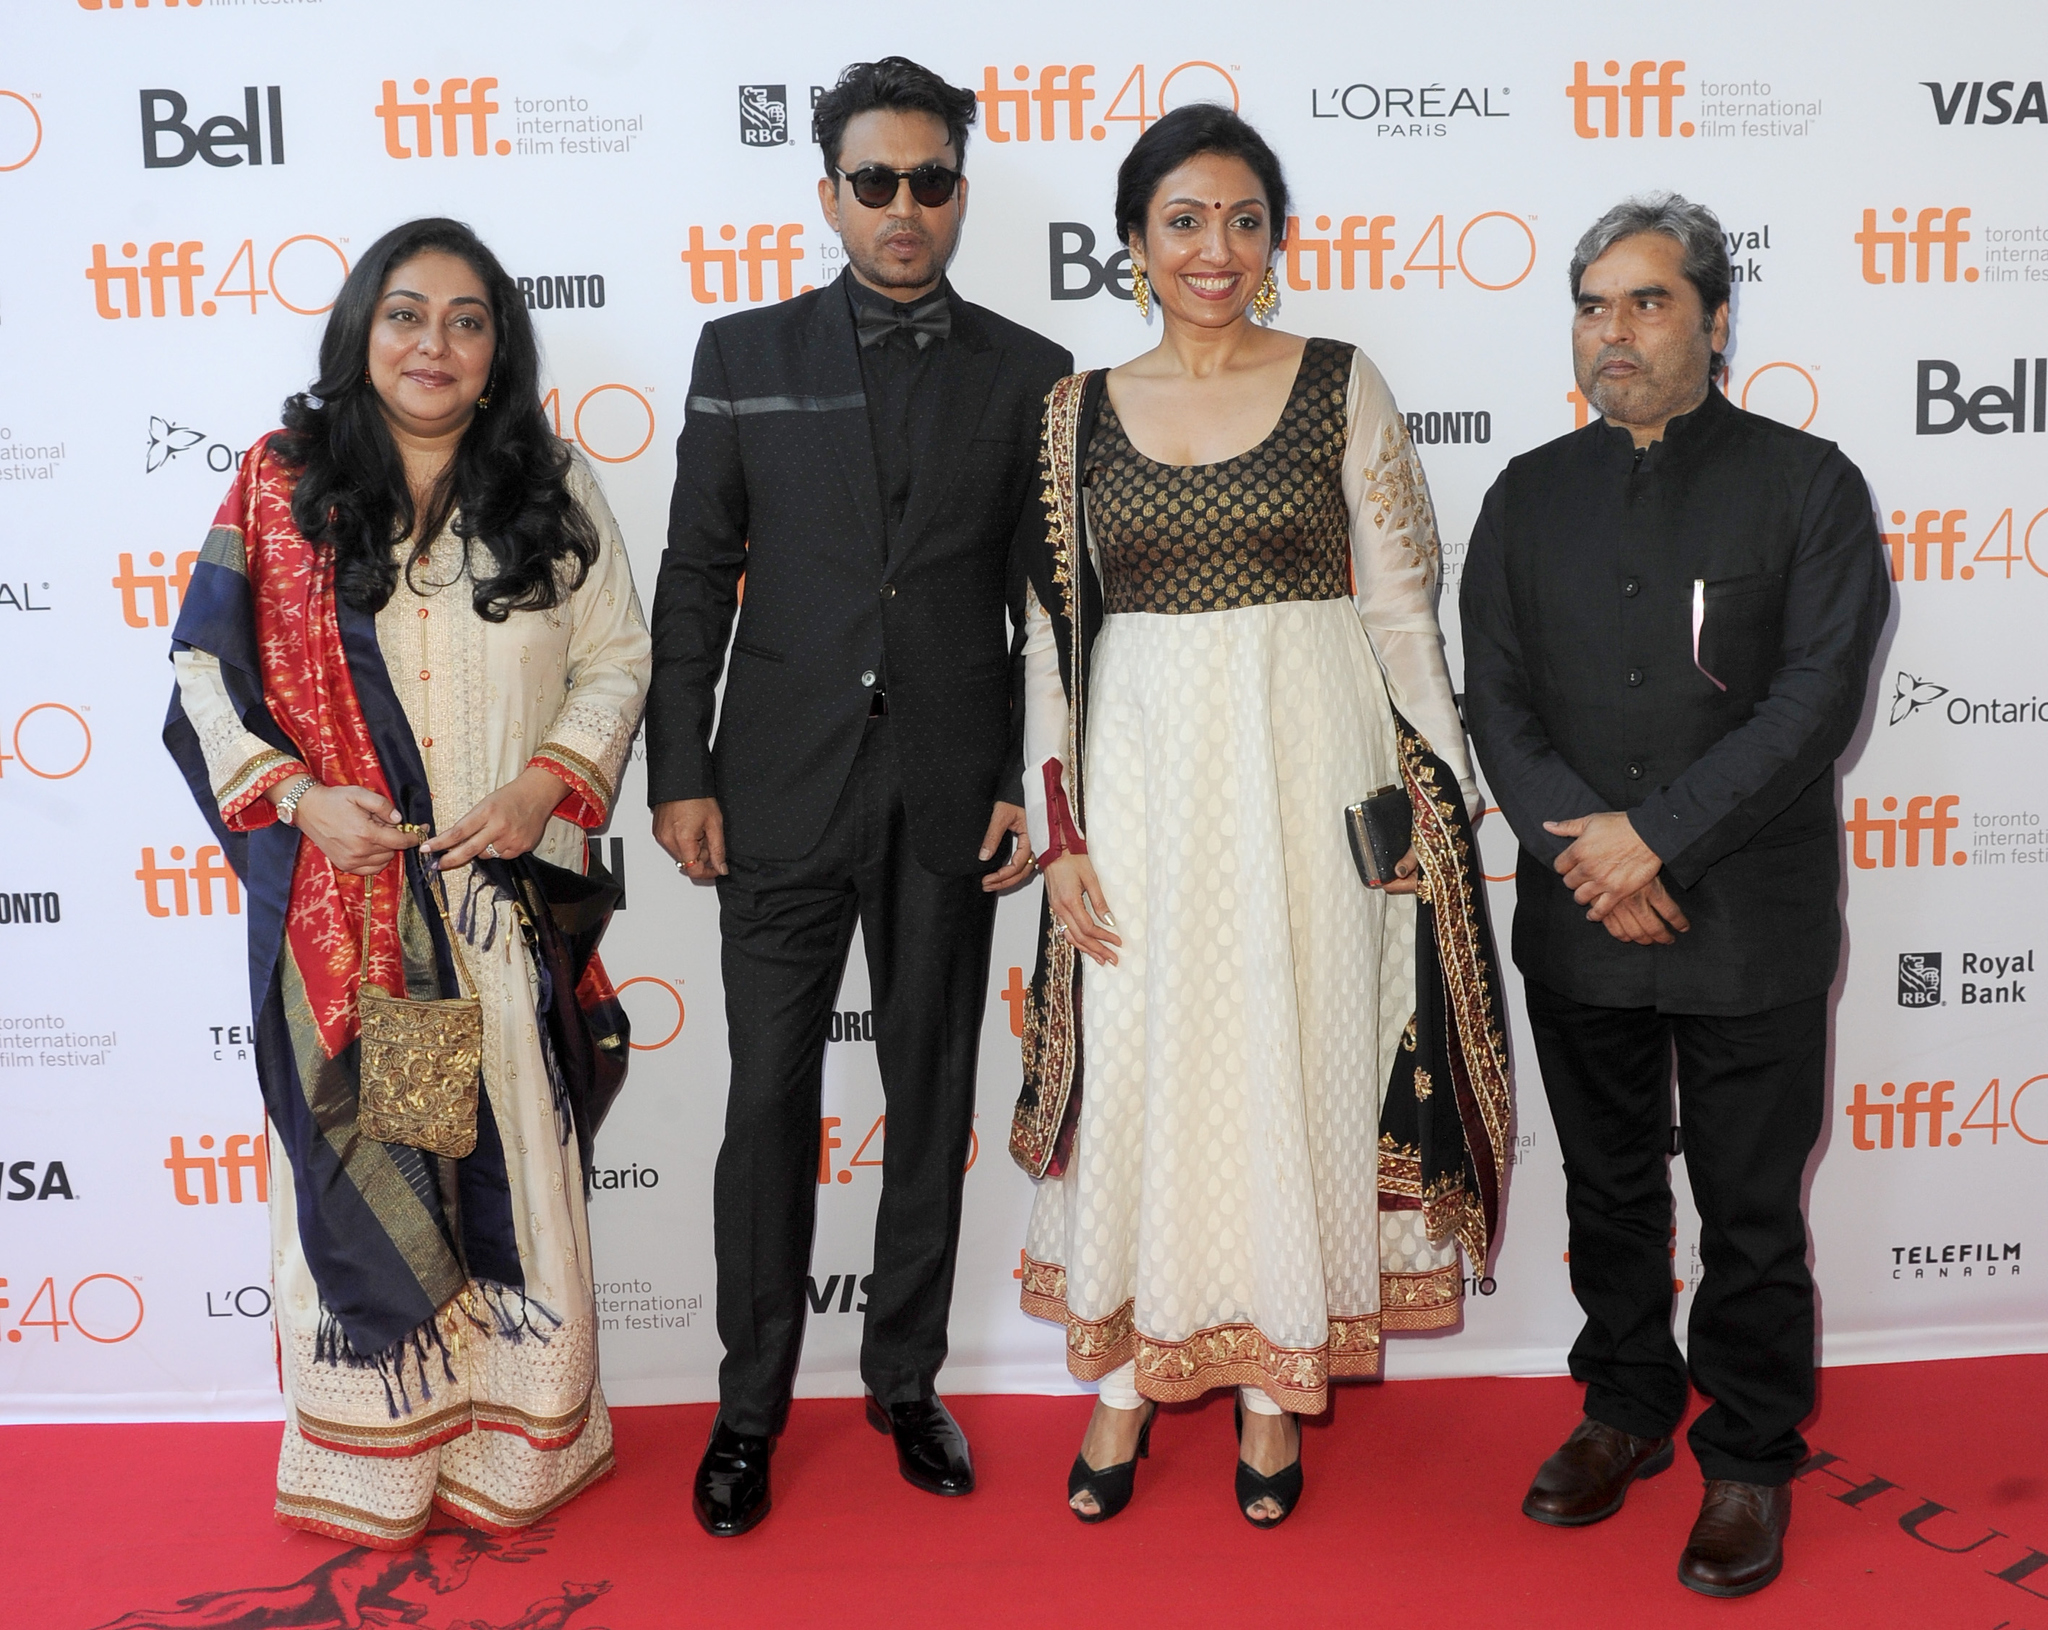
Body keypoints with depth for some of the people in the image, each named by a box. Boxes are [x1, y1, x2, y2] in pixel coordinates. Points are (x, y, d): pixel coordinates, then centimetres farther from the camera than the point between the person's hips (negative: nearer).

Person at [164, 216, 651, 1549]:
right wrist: (296, 795, -10)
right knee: (360, 1161, 7)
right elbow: (208, 669, 4)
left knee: (513, 1156, 7)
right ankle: (371, 1455, 25)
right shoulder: (283, 486, 3)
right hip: (338, 895, 0)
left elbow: (617, 660, 5)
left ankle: (517, 1448, 24)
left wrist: (549, 783, -10)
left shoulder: (553, 492, 5)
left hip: (507, 889, 1)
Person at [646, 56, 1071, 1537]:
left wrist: (1037, 785, -2)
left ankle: (907, 1379, 27)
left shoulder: (1030, 376, 4)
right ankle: (753, 1402, 21)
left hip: (950, 799, 1)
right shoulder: (745, 355, 5)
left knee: (932, 1097, 11)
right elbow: (696, 578, 3)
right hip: (783, 791, 0)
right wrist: (680, 775, -2)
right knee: (770, 1100, 4)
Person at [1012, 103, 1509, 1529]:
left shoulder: (1342, 386, 1)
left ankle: (1276, 1382, 24)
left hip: (1309, 764, -1)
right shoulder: (1081, 411, 6)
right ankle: (1130, 1374, 24)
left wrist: (1432, 797, -2)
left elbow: (1402, 607, 2)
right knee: (1134, 1060, 5)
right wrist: (1061, 833, 0)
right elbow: (1051, 635, 6)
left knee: (1295, 1054, 5)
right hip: (1139, 769, 2)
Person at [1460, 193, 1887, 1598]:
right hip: (1578, 923, 3)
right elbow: (1497, 697, 1)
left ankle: (1750, 1458, 26)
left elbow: (1818, 698, -12)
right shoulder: (1531, 495, 8)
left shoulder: (1808, 485, -2)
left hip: (1751, 932, -3)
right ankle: (1627, 1409, 36)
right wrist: (1583, 851, -12)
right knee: (1609, 1194, 17)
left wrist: (1659, 836, -17)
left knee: (1750, 1214, 8)